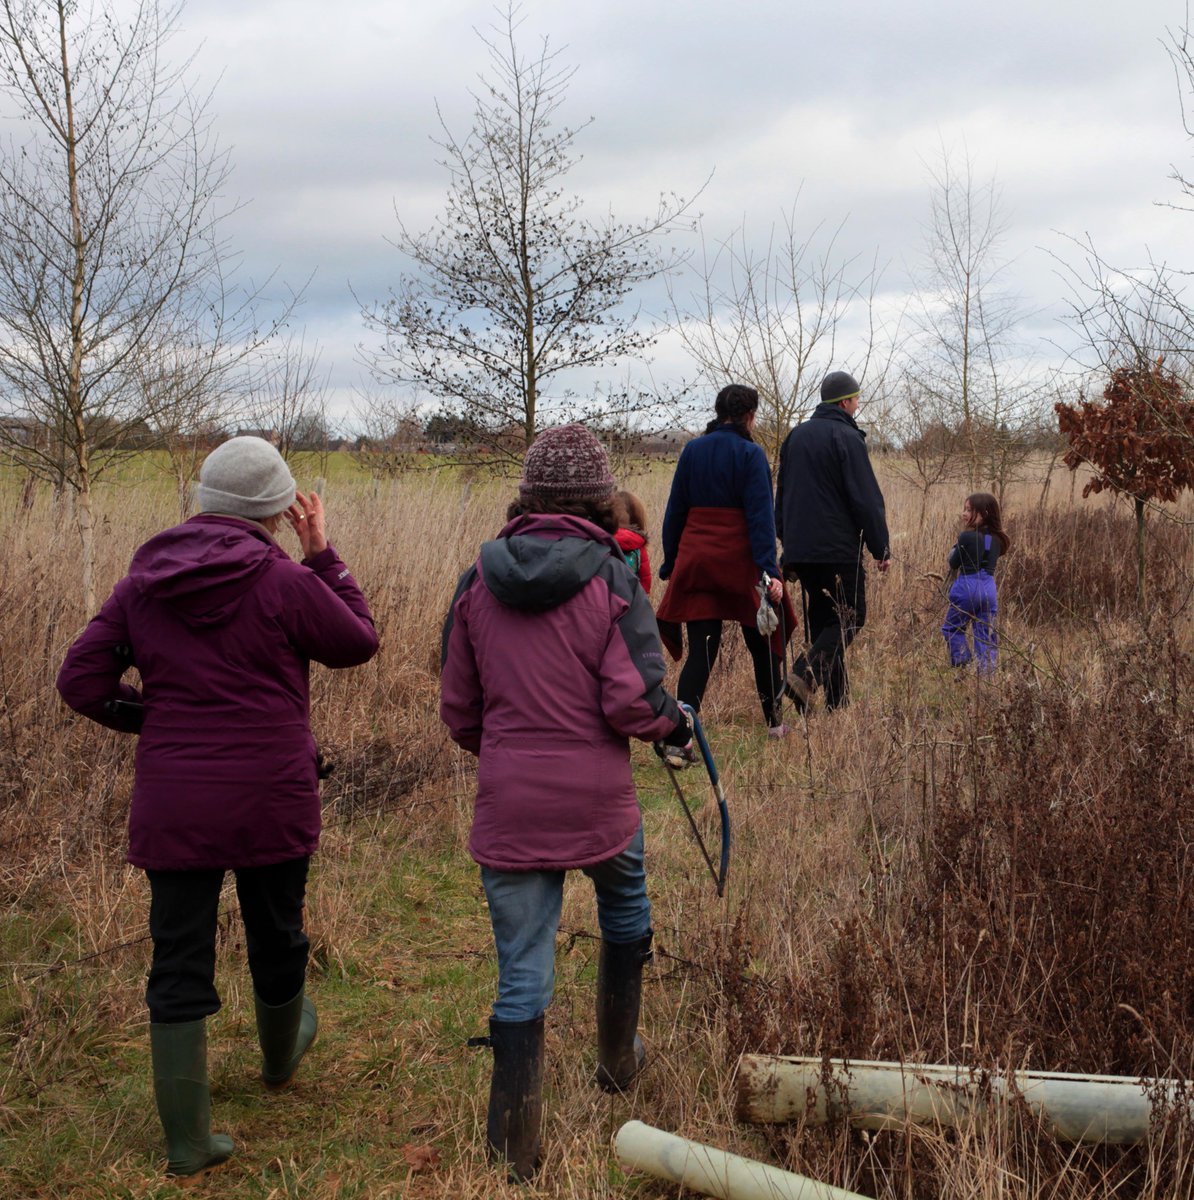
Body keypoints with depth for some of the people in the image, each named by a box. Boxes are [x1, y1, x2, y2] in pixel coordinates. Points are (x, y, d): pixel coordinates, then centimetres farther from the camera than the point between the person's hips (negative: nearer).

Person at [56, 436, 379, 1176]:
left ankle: (188, 1139, 12)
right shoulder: (282, 582, -13)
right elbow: (359, 643, 1)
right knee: (276, 940, 22)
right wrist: (323, 556, 5)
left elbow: (82, 681, 0)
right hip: (271, 802, -2)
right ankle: (281, 1055, 48)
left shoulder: (143, 585, 1)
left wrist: (155, 720, 12)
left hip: (172, 806, 3)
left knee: (179, 965, 8)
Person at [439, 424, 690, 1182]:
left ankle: (514, 1150, 12)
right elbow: (633, 701, -16)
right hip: (599, 803, -1)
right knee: (626, 916, 29)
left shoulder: (478, 583, 2)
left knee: (523, 977, 8)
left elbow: (459, 712, 8)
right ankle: (619, 1059, 46)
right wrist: (677, 726, 5)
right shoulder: (614, 580, -9)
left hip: (508, 807, 2)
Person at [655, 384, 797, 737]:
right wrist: (768, 570, -15)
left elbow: (675, 511, 9)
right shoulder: (750, 453, -7)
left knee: (700, 651, 1)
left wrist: (670, 564, 15)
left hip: (695, 560, 3)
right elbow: (760, 514, -13)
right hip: (739, 561, -3)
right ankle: (774, 722, 27)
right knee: (762, 643, 16)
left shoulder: (692, 450, 6)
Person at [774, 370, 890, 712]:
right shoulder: (846, 437, -8)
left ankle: (836, 701, 9)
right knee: (850, 617, 1)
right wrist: (881, 548, -5)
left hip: (800, 550, 7)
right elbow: (866, 499, -11)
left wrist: (787, 544, 24)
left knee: (820, 618, 11)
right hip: (839, 549, -7)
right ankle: (805, 673, -18)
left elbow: (782, 496, 20)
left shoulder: (795, 436, 15)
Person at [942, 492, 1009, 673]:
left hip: (967, 587, -5)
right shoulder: (996, 539, 6)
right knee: (986, 634, 7)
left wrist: (955, 546, 13)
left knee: (952, 628, 11)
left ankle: (962, 662, -3)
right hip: (989, 588, 5)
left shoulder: (966, 537, -12)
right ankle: (987, 670, 4)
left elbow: (953, 564, -4)